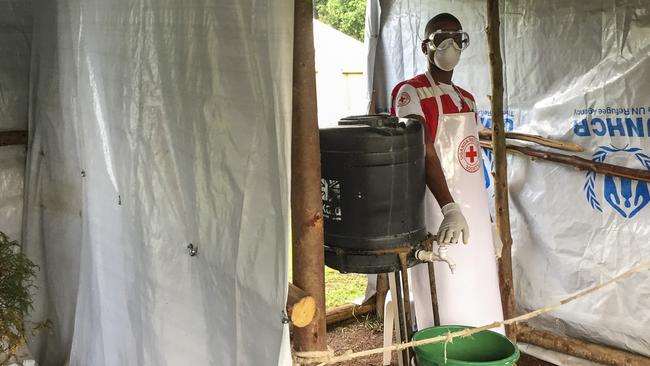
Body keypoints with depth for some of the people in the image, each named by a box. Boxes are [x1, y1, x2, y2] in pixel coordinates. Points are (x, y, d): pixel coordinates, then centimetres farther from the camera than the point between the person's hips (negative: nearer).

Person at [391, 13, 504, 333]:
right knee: (446, 307, -4)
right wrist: (450, 209, -32)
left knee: (479, 303, 13)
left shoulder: (466, 99, 16)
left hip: (473, 213, 8)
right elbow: (425, 154, -21)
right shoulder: (410, 93, -8)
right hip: (438, 215, -7)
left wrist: (485, 216, 19)